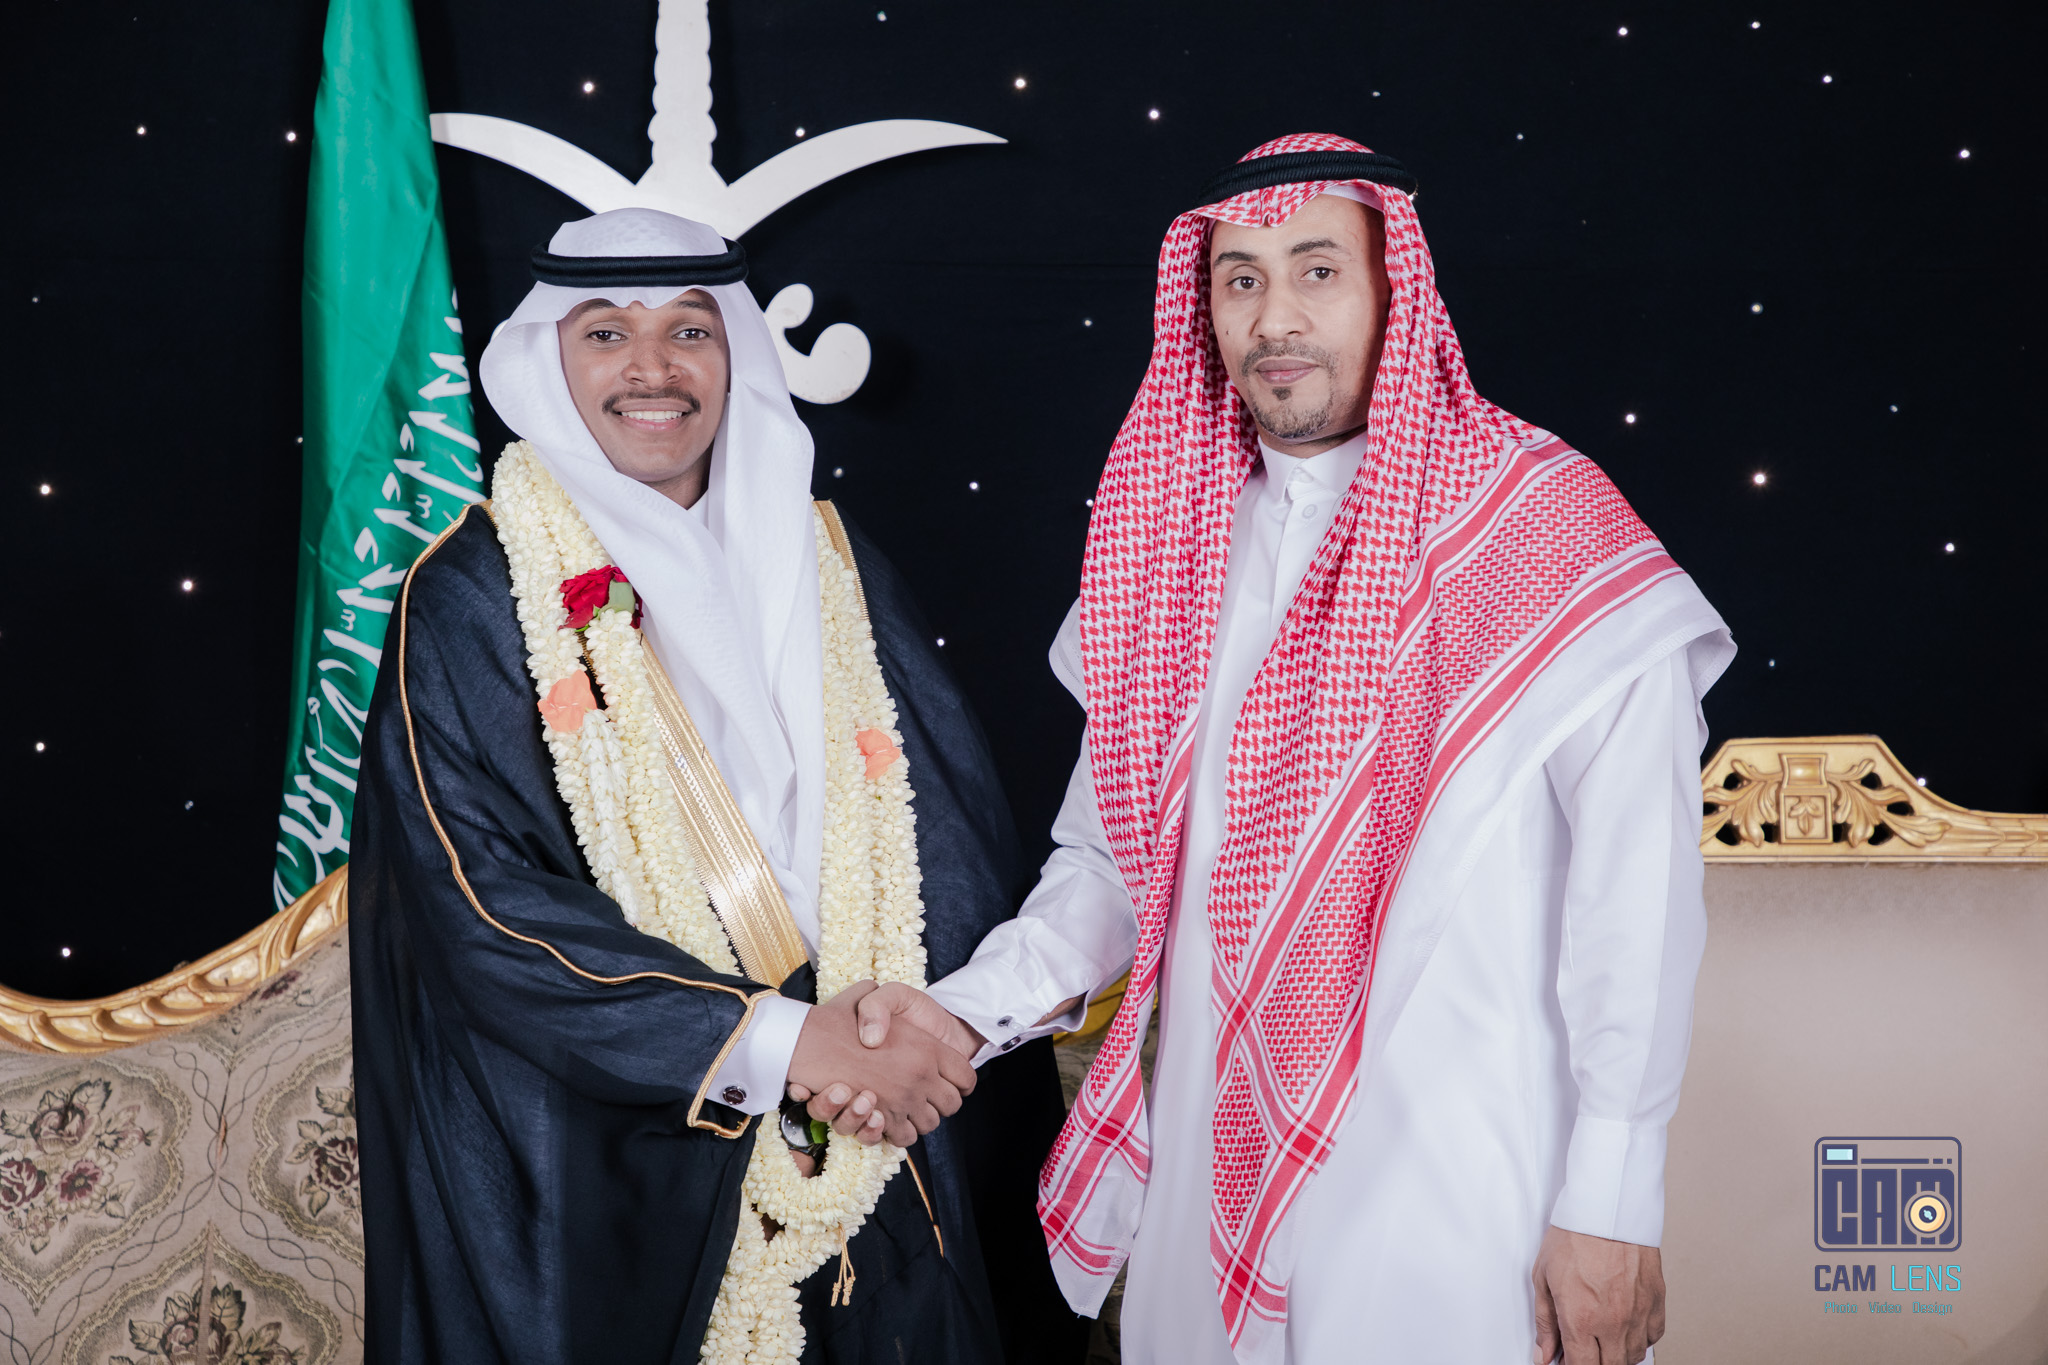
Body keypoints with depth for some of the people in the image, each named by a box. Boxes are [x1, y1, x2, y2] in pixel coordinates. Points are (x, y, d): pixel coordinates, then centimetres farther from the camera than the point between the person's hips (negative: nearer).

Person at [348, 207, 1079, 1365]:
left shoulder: (828, 562, 6)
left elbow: (957, 815, 2)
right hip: (608, 1173, -3)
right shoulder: (468, 599, -5)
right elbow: (481, 904, -14)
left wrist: (931, 1021, -17)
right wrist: (789, 1042, -20)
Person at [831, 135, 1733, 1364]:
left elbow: (1636, 896, -11)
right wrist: (969, 1012, -2)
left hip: (1457, 1189, -5)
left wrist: (1614, 1207, -12)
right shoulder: (1175, 547, 8)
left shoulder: (1550, 535, -9)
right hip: (1218, 1160, 5)